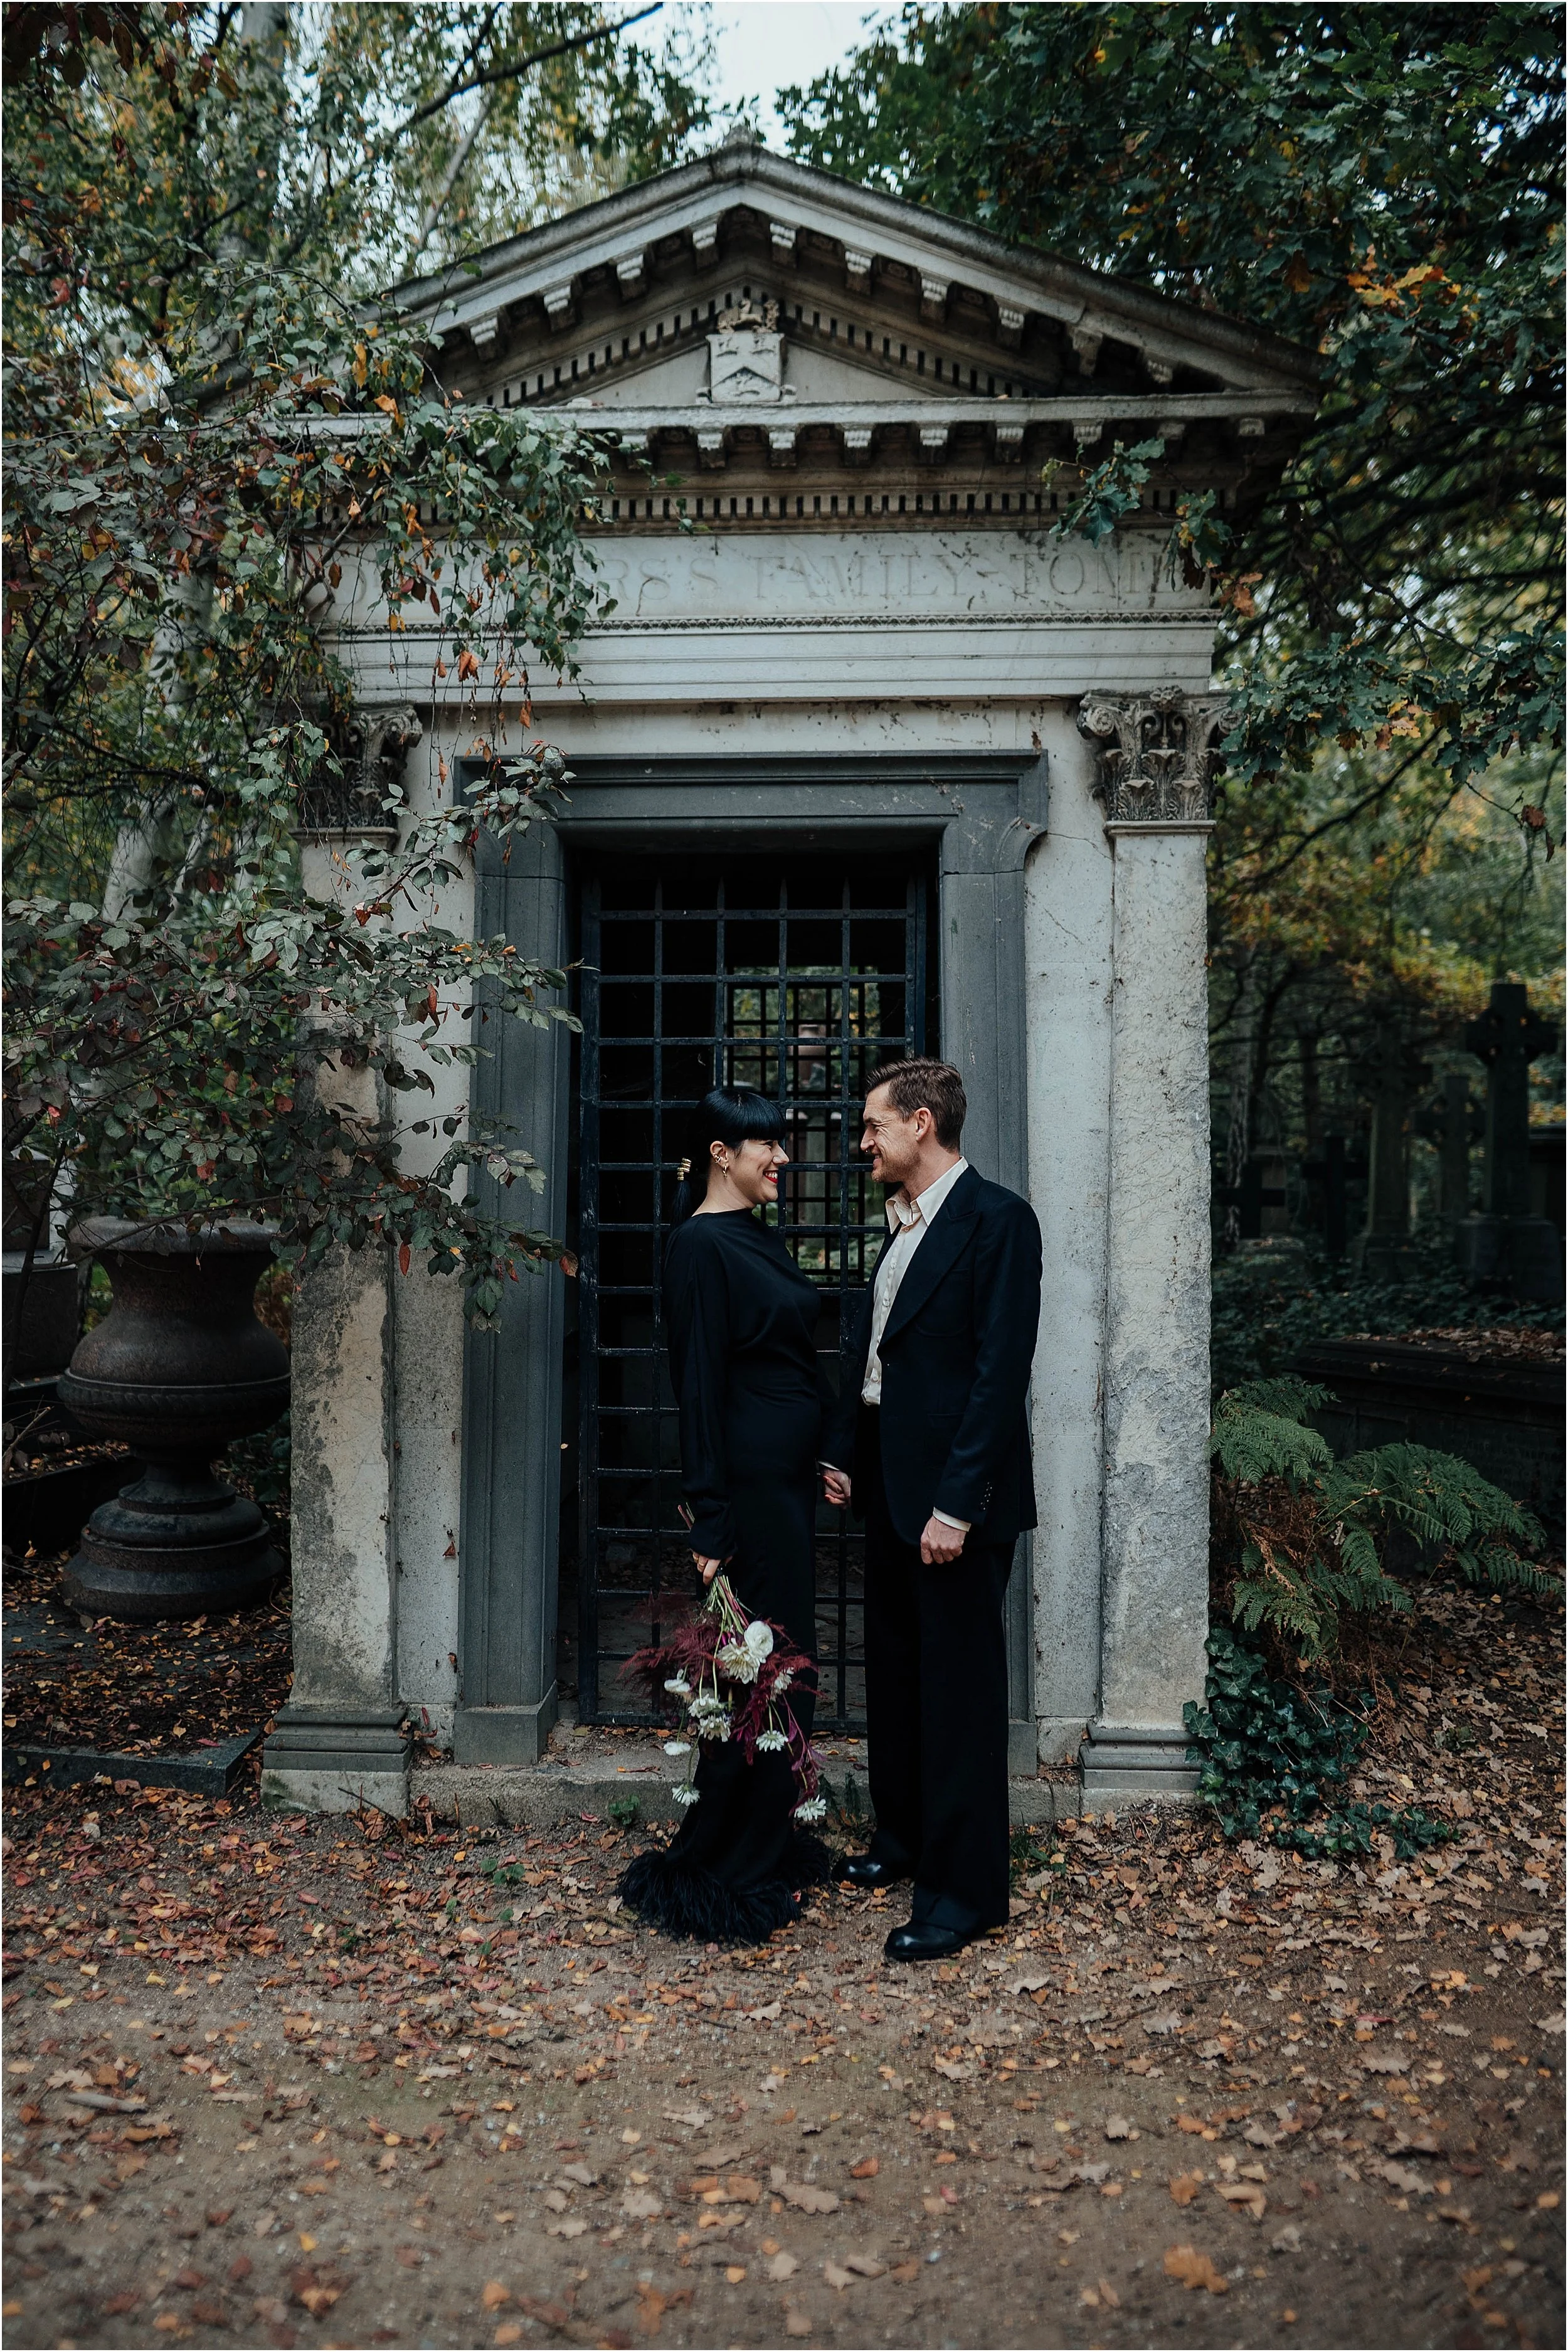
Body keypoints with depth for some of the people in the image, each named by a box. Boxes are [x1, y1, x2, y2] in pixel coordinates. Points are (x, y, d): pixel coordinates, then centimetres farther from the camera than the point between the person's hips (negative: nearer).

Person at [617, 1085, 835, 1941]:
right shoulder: (700, 1245, -15)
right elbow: (700, 1383, -18)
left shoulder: (757, 1235, 13)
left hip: (789, 1474, 10)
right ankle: (712, 1874, 12)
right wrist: (711, 1522, -19)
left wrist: (820, 1454, 15)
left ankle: (767, 1845, 31)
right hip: (750, 1478, -10)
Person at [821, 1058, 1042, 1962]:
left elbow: (1002, 1371, -20)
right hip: (890, 1483, 9)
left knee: (961, 1683, 2)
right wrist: (843, 1452, 11)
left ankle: (968, 1887, 16)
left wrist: (957, 1503, -22)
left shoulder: (997, 1219, -15)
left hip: (954, 1493, -9)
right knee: (895, 1669, 20)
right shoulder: (901, 1222, 12)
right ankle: (905, 1834, 39)